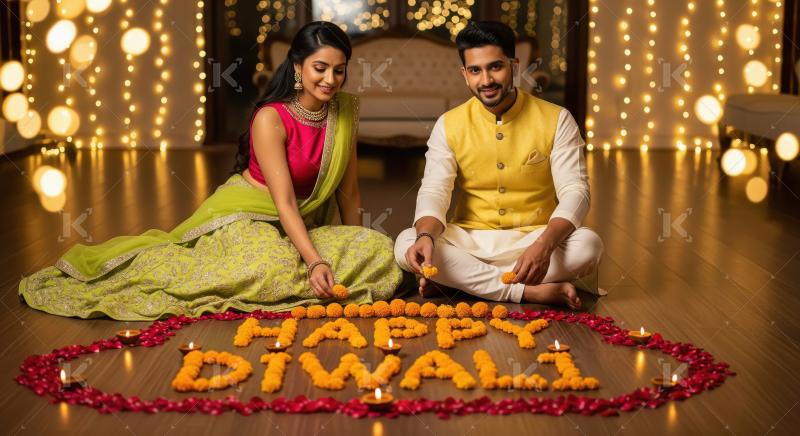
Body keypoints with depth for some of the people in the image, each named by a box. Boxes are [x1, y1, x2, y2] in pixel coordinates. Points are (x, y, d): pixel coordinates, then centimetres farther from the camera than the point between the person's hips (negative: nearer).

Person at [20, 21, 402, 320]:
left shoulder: (344, 112, -2)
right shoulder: (270, 119, -20)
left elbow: (348, 188, 5)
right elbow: (284, 202, -25)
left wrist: (355, 246, 5)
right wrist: (315, 261, -36)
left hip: (306, 225, 6)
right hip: (247, 217, -6)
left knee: (381, 253, -17)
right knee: (271, 265, -39)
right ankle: (152, 264, -12)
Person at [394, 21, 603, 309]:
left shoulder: (556, 120, -4)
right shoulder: (449, 125, 0)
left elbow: (574, 191, -12)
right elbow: (434, 192, -8)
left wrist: (544, 245, -32)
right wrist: (425, 236, -33)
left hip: (534, 240, 0)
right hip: (469, 242, 1)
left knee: (588, 245, -31)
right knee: (406, 244, -27)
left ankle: (461, 280, -21)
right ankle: (530, 292, -27)